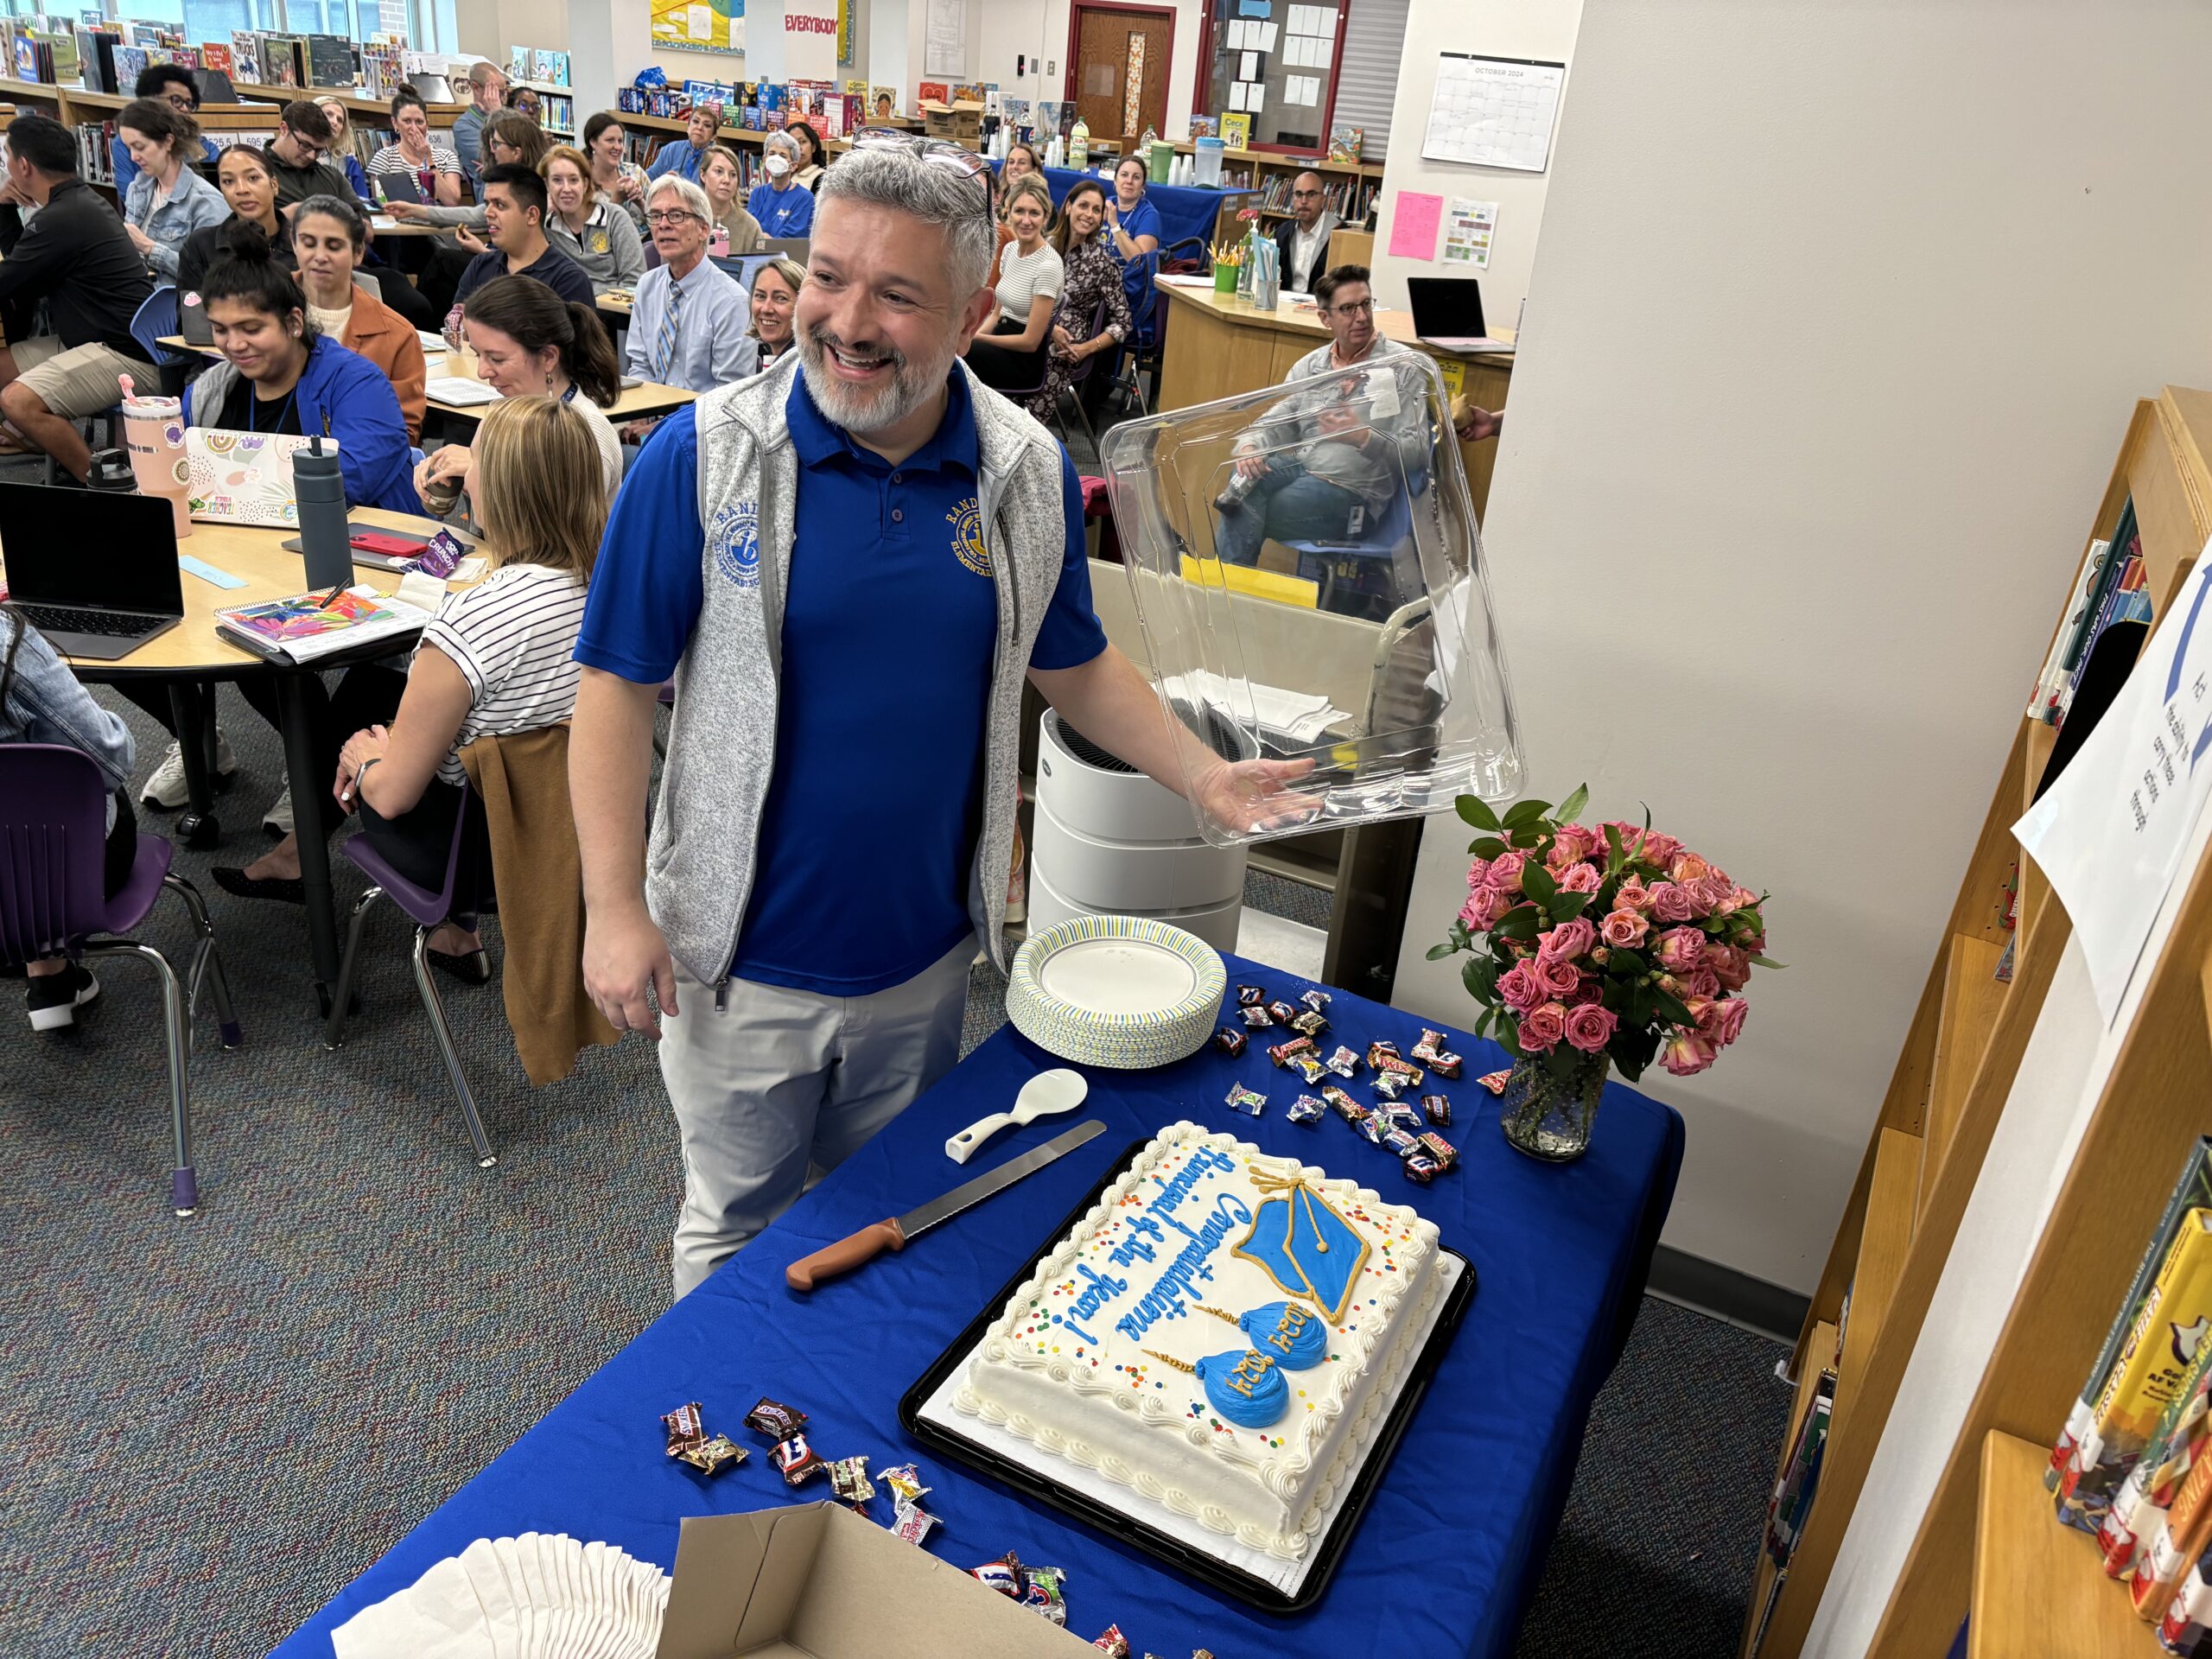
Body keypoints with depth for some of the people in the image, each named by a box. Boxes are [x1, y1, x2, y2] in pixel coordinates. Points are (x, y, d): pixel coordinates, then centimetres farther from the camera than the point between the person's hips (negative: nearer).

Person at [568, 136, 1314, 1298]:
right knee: (736, 1226, 17)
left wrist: (1205, 777, 1)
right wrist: (614, 908, -13)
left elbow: (1071, 666, 8)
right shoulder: (705, 456, -15)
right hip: (745, 954, -2)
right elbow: (619, 686, -10)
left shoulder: (1031, 475, -6)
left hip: (925, 948, 3)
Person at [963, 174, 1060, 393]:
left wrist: (975, 338, -13)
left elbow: (1030, 342, -18)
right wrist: (973, 335, -6)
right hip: (1003, 343, 7)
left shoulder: (1048, 266, -18)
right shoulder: (1009, 249, 5)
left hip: (1027, 360, -7)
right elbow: (1000, 313, 13)